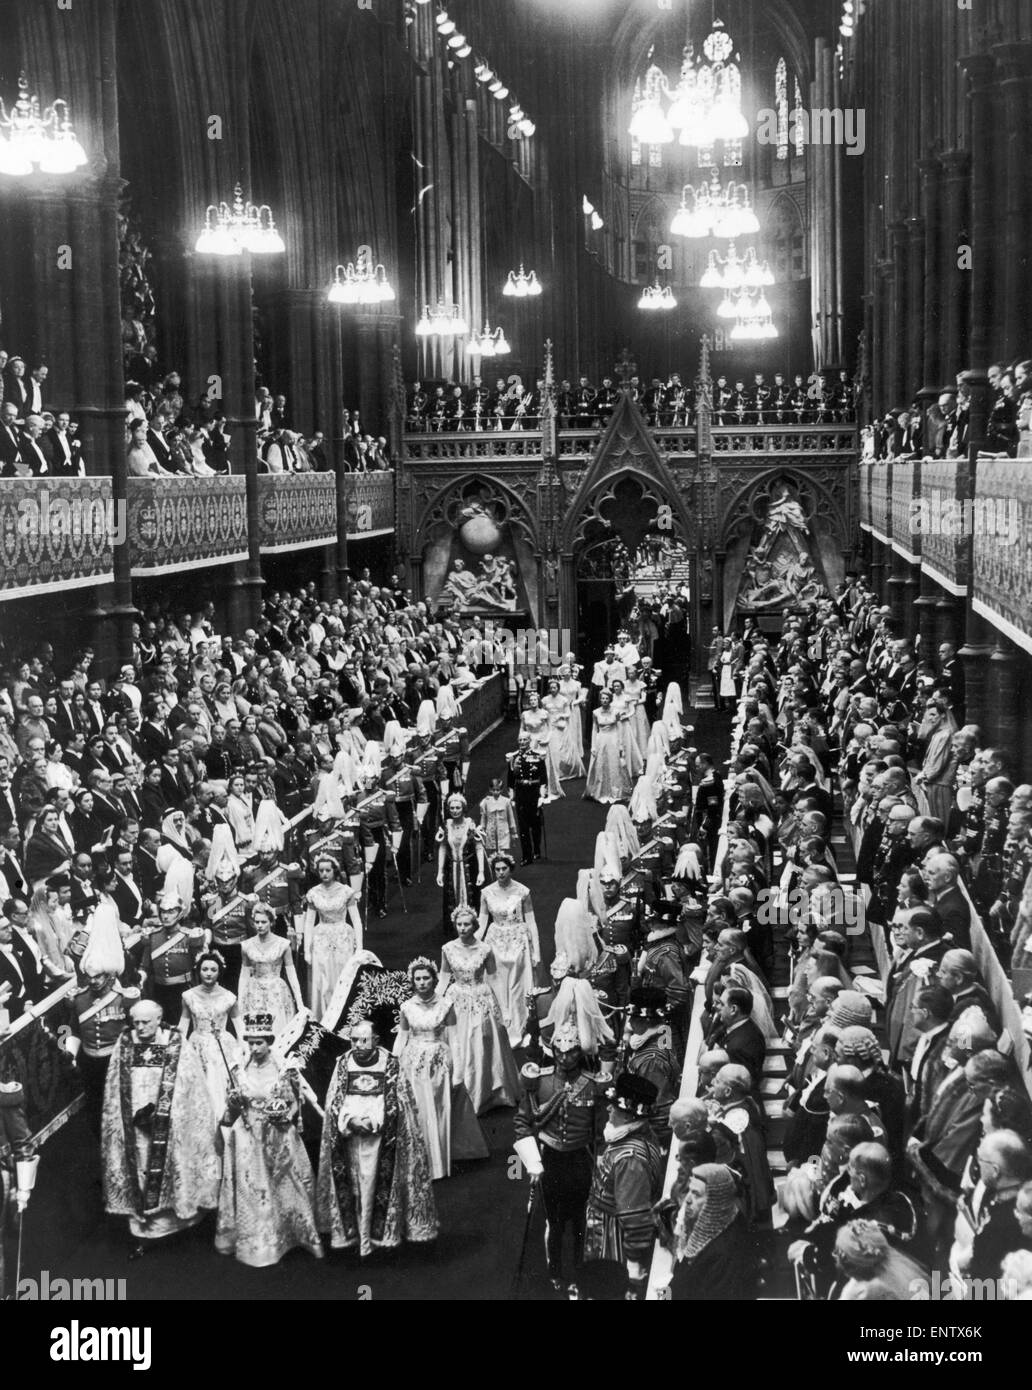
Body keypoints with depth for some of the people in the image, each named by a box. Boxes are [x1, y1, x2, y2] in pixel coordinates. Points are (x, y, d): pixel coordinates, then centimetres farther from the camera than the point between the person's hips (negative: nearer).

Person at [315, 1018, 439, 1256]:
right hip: (349, 1136, 2)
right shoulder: (344, 1063, 5)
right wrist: (351, 1121, -13)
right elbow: (334, 1101, 5)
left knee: (370, 1183, -5)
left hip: (379, 1136, -2)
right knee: (354, 1186, 4)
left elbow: (397, 1102, -2)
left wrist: (373, 1121, -14)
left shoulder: (390, 1064, -2)